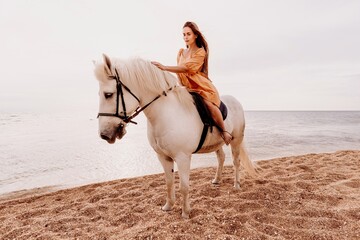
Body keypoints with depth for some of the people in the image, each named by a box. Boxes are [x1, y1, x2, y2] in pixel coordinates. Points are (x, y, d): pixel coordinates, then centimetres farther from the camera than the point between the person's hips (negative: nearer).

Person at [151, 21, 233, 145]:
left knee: (209, 104, -32)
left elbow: (186, 68, -19)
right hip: (186, 88, 6)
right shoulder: (181, 53, 17)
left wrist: (165, 68, -27)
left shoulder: (200, 52, -4)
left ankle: (225, 132, -12)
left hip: (202, 87, -6)